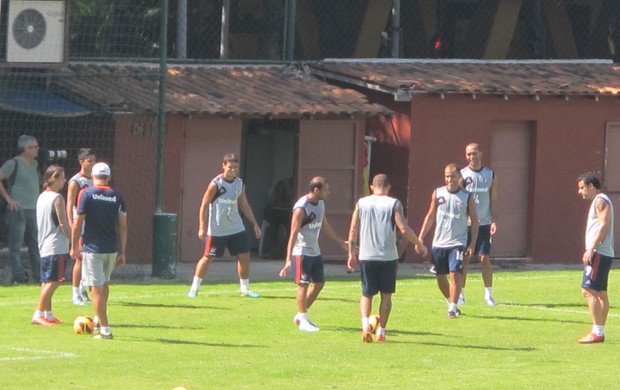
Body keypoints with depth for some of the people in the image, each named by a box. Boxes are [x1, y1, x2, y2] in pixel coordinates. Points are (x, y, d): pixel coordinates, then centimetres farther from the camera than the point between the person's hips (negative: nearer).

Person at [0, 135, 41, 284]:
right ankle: (18, 276, -2)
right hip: (18, 210, -8)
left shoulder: (34, 163, 12)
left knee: (36, 244, 10)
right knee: (16, 246, -4)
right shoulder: (13, 163, -11)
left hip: (33, 210, 8)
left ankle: (39, 275, 16)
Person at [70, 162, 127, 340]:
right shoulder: (117, 196, 3)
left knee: (97, 287, -2)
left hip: (93, 248, -4)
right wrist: (122, 252, 11)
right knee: (104, 283, 24)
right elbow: (123, 227, 4)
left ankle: (105, 329, -6)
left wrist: (74, 247, 5)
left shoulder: (87, 194, -7)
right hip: (112, 249, 4)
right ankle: (100, 319, 34)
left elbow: (78, 224, -6)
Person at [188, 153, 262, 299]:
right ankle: (194, 288, 9)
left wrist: (254, 224, 13)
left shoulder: (240, 184, 6)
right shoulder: (216, 183, -12)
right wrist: (202, 227, -16)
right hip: (217, 230, -5)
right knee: (208, 257, -1)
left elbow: (244, 205, 17)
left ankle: (244, 288, 15)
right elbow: (204, 205, -10)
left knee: (244, 255, 2)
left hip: (236, 228, 5)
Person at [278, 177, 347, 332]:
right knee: (303, 284, -5)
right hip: (302, 252, -9)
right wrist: (288, 259, -27)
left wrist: (342, 243, 24)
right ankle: (303, 321, 3)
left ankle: (301, 315, 23)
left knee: (319, 283, 12)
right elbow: (293, 233, -23)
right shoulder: (301, 208, -21)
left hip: (315, 252, 9)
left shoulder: (321, 204, 6)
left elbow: (326, 226, 20)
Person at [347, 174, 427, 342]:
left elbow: (353, 230, 4)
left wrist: (352, 254, 13)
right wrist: (419, 245, 3)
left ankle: (365, 323, -14)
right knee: (386, 295, 12)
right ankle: (381, 331, 10)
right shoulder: (393, 204, -3)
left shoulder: (361, 203, 5)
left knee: (367, 294, 10)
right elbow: (404, 229, -11)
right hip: (388, 257, -2)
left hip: (366, 257, 2)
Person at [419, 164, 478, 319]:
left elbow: (474, 220, 1)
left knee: (455, 273, -15)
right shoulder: (437, 194, 4)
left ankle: (453, 308, -9)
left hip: (457, 243, -3)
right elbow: (430, 216, 12)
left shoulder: (467, 197, -2)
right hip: (439, 243, 3)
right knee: (440, 277, 9)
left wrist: (472, 244, -7)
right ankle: (451, 302, 30)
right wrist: (421, 238, 6)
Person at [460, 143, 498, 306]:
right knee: (464, 258, -1)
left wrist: (494, 221, -2)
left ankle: (488, 294, 5)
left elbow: (493, 200, 9)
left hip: (484, 224, 1)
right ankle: (460, 294, 7)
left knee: (485, 258, -2)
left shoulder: (490, 175, 7)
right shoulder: (462, 175, 2)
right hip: (466, 223, -1)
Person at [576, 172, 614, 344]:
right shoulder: (598, 202, 21)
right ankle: (600, 332, 13)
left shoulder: (601, 201, -10)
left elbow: (603, 226, -20)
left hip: (599, 253, -11)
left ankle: (597, 332, -17)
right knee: (600, 293, 11)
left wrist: (591, 249, -24)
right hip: (602, 254, 11)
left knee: (588, 290, -14)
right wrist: (590, 251, 20)